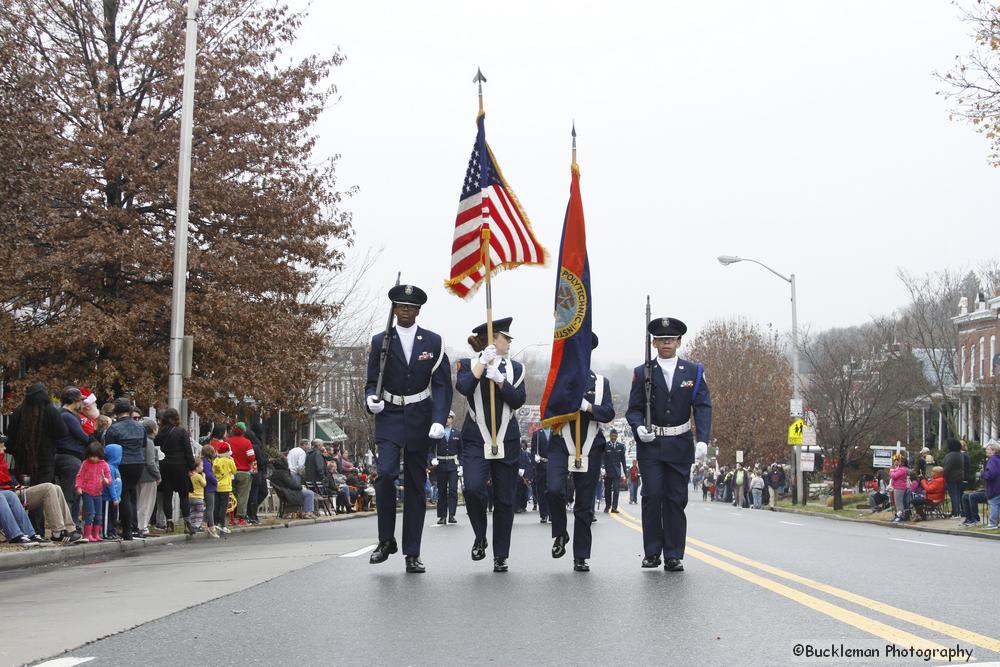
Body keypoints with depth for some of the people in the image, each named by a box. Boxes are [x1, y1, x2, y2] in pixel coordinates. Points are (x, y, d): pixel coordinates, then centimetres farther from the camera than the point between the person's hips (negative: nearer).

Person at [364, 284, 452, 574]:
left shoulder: (434, 342, 2)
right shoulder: (380, 341, 3)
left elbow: (442, 385, -1)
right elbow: (372, 382, 6)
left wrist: (439, 420, -15)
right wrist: (371, 399, -17)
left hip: (420, 420, 1)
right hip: (389, 418, -1)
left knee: (415, 485, 3)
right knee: (385, 473, -20)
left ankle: (412, 554, 9)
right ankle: (386, 540, -3)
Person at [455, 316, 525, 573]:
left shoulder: (515, 368, 11)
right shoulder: (468, 364, 4)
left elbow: (518, 400, -2)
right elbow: (464, 388, -17)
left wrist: (499, 379, -14)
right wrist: (482, 362, -16)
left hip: (507, 441, 3)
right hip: (475, 440, -3)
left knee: (504, 499, 3)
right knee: (473, 488, -23)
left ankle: (501, 556, 13)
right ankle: (480, 537, 2)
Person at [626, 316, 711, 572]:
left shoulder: (694, 372, 5)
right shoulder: (642, 373, 5)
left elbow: (703, 407, -1)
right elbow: (634, 409, 5)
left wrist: (703, 440, -15)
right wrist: (639, 428, -17)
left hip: (680, 446, 1)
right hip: (650, 445, -1)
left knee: (676, 500, 2)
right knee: (652, 496, -7)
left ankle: (674, 556, 6)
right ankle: (652, 552, 3)